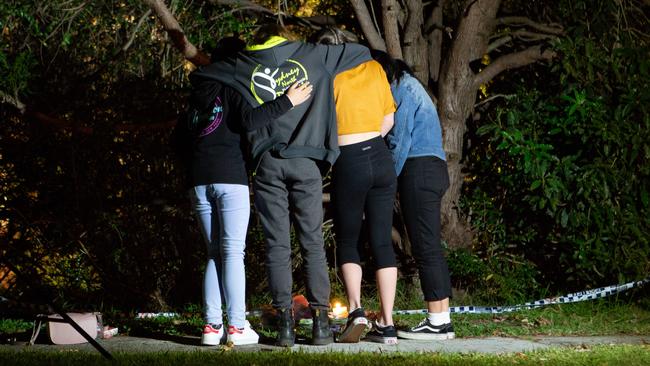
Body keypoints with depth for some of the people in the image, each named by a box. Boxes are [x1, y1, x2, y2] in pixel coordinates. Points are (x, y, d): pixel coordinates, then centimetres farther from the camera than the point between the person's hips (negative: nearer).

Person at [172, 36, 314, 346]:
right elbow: (249, 120, -18)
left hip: (199, 181, 6)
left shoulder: (198, 92, 18)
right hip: (230, 177, -6)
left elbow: (179, 135, 20)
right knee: (233, 252, -4)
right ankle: (237, 326, -7)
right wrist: (288, 102, -16)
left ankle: (212, 325, 2)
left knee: (215, 253, 10)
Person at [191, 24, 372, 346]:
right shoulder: (311, 56, 12)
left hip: (268, 164, 0)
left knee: (277, 246, 2)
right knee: (313, 244, 3)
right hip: (305, 162, 0)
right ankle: (320, 320, -1)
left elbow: (201, 71, 20)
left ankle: (284, 321, -5)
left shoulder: (243, 67, 13)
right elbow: (360, 52, 18)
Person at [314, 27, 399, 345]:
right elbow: (388, 120, 15)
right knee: (382, 241, 5)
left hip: (349, 164, -4)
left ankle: (355, 309, -10)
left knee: (347, 241, 10)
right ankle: (386, 324, 3)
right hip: (382, 158, 4)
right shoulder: (374, 68, 9)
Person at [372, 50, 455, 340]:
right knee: (430, 247, 8)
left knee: (425, 246, -9)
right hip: (434, 168, 10)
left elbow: (400, 142, -11)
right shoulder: (409, 86, 24)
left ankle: (437, 322, -9)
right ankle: (441, 319, 8)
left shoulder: (401, 90, -6)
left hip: (418, 168, -10)